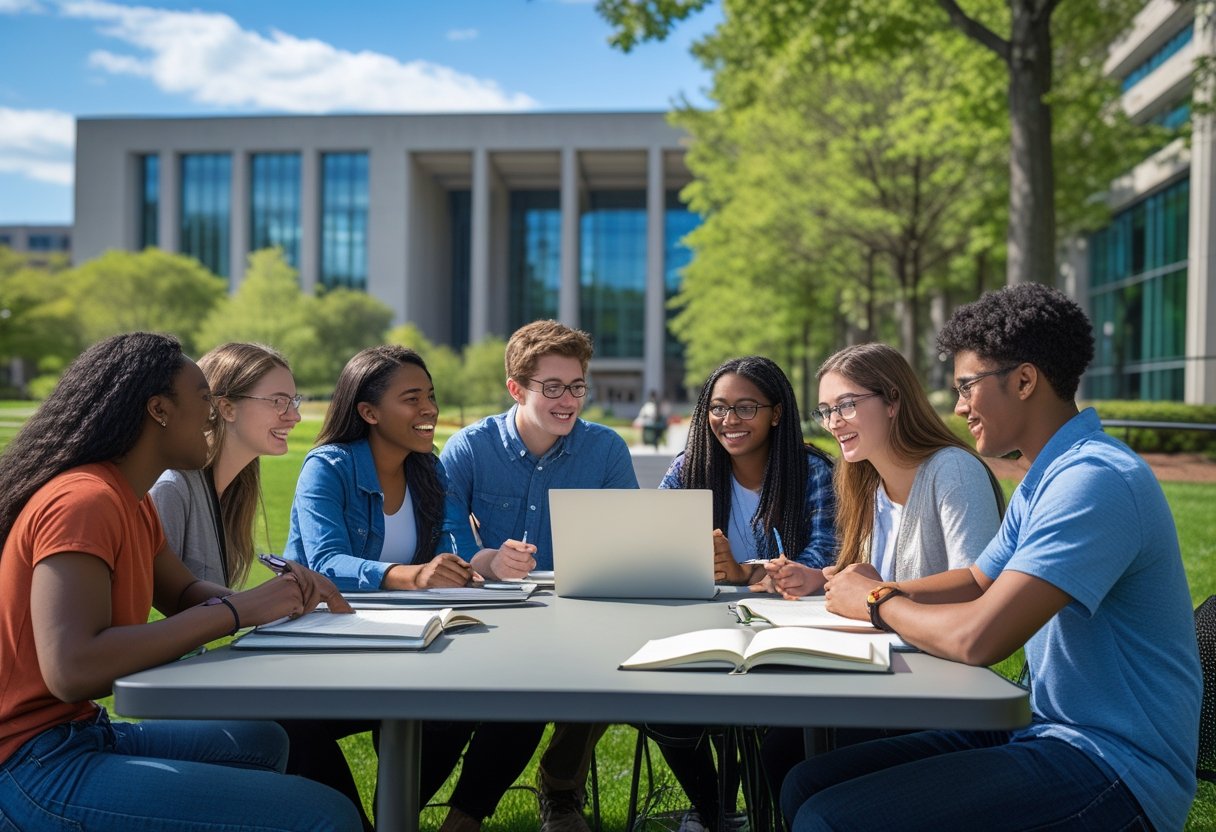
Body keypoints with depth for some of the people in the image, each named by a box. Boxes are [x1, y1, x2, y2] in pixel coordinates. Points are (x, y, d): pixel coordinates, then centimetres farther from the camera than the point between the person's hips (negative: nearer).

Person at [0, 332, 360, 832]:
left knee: (261, 743, 29)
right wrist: (239, 611, -26)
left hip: (82, 733, 11)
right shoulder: (84, 499, -21)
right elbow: (72, 671, -32)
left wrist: (281, 596, -2)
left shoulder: (129, 501, 11)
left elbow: (186, 595, 19)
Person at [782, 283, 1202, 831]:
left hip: (1111, 765, -10)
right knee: (807, 786, 1)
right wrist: (886, 590, 5)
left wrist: (876, 603, -8)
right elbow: (977, 581, 26)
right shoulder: (1043, 479, 13)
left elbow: (977, 638, -28)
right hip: (1044, 728, 10)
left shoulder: (1095, 481, -21)